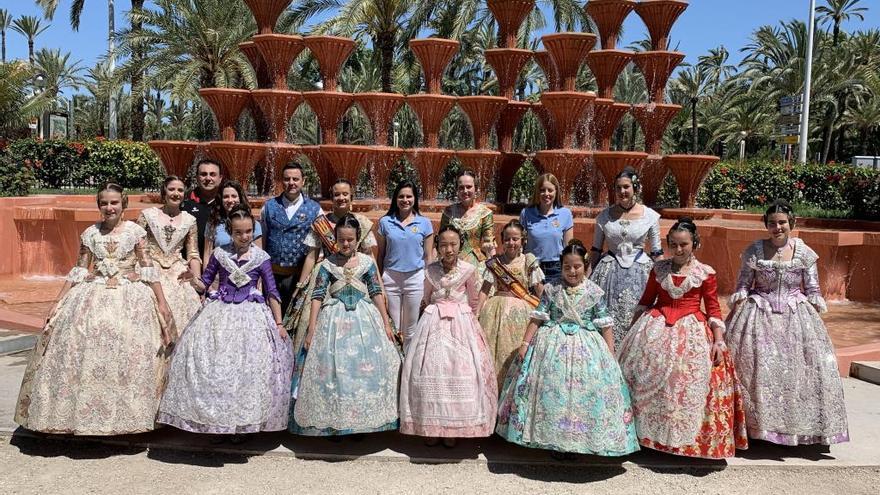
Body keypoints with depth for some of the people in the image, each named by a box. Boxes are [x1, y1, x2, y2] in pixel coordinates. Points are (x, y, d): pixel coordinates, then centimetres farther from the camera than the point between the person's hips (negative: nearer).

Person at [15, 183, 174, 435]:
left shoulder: (135, 231, 0)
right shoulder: (90, 234, 7)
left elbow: (148, 269, -1)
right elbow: (79, 271, 11)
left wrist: (162, 303, -5)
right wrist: (58, 303, 7)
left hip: (129, 298, -3)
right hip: (95, 297, 3)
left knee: (128, 355, -8)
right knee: (84, 352, -3)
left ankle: (125, 413, 5)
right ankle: (85, 415, 10)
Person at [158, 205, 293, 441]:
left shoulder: (261, 257, -2)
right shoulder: (219, 254, 3)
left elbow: (272, 292, 1)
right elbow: (204, 283, 11)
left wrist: (279, 323, -1)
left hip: (251, 316, -1)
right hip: (220, 314, 2)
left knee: (249, 368, -3)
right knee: (214, 367, -1)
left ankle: (242, 422, 13)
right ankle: (217, 421, 15)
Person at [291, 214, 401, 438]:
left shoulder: (367, 262, 2)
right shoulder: (327, 264, 0)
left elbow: (376, 293, 5)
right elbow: (318, 296, -2)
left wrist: (386, 323, 2)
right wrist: (311, 331, -6)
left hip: (364, 319, 1)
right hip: (335, 320, -1)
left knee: (366, 367, -1)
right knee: (333, 368, -1)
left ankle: (362, 418, 12)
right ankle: (333, 420, 11)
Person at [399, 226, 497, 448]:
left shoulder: (468, 270, -4)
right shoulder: (431, 270, 0)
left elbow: (474, 300, 9)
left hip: (461, 324, -1)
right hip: (433, 323, 1)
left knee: (460, 371, -3)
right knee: (430, 371, -1)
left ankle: (453, 429, 10)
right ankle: (431, 426, 12)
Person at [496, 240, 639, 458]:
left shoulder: (594, 292, -1)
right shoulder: (552, 290, 0)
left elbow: (605, 325, 2)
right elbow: (537, 318, 2)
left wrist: (611, 354, -1)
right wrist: (525, 344, -3)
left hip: (586, 348, 0)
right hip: (554, 346, 0)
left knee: (585, 392, -2)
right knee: (553, 391, 1)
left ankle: (583, 439, 15)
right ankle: (555, 438, 16)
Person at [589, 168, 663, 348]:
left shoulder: (650, 216, 0)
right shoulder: (604, 216, 4)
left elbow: (657, 251, 6)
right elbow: (595, 249, 11)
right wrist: (593, 275, 9)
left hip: (639, 270, -1)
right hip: (609, 270, 1)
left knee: (633, 318, -3)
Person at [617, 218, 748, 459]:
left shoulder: (705, 273, -2)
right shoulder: (659, 269, 4)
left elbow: (714, 310, 1)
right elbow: (645, 302, 14)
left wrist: (718, 341, -7)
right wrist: (633, 330, 13)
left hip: (691, 332, -2)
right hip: (656, 329, 2)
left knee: (689, 382, -4)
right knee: (647, 376, 0)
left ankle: (687, 436, 13)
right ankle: (648, 429, 17)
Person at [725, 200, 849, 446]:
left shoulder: (804, 253, 0)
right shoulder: (754, 250, -3)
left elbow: (813, 291, 5)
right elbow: (742, 286, 0)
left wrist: (817, 319, -3)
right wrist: (735, 316, -11)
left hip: (796, 316, 1)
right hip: (760, 316, -1)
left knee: (797, 367, 2)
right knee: (758, 367, -1)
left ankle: (800, 424, 19)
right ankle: (757, 421, 15)